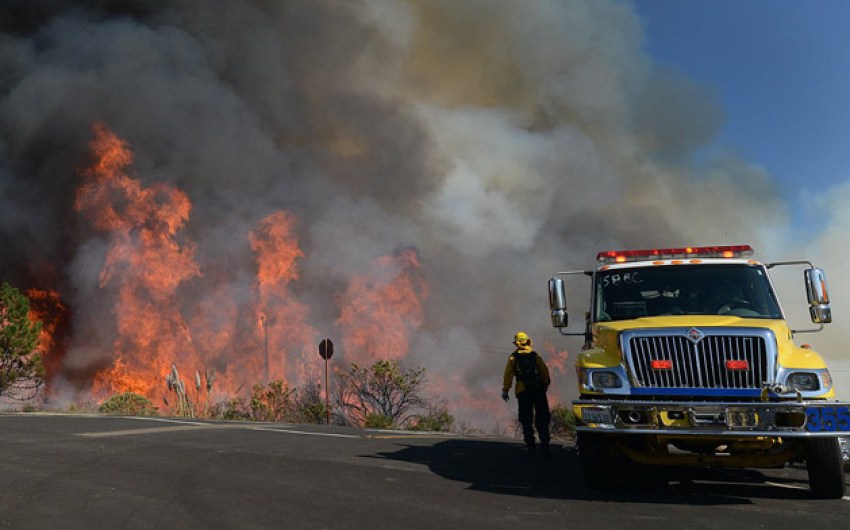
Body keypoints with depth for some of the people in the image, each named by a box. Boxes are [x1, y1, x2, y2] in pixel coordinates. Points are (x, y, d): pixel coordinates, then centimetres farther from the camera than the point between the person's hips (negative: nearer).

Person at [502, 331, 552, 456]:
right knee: (542, 419, 7)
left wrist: (505, 390, -1)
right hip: (538, 390, 1)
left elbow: (508, 375, -3)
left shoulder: (513, 358, 1)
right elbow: (545, 372, 2)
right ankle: (544, 445, 1)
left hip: (522, 391, 0)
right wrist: (545, 385, 15)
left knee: (526, 421, 6)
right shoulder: (536, 356, 4)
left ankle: (531, 447, 4)